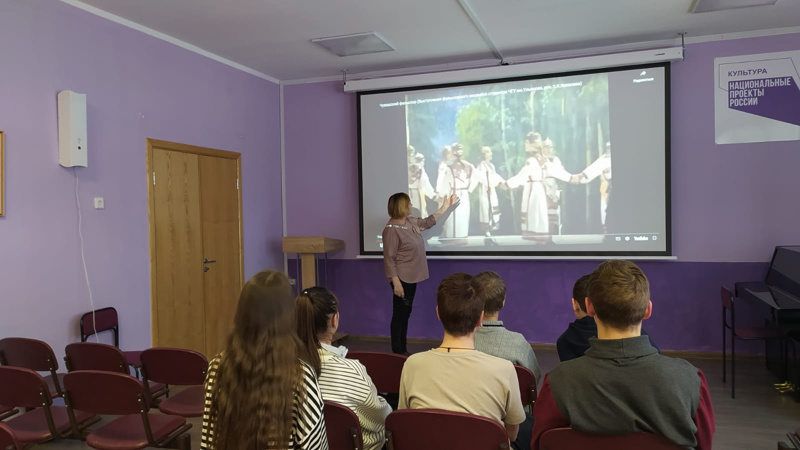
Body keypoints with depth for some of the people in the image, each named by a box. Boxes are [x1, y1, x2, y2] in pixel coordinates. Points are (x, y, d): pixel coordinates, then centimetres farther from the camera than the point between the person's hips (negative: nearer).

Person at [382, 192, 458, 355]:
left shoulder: (411, 222, 8)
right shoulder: (392, 229, -19)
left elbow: (428, 222, 28)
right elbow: (389, 259, -20)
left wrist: (444, 207, 30)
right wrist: (396, 282, -24)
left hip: (411, 277, 9)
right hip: (402, 279, -9)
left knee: (406, 313, 14)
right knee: (399, 314, -2)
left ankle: (403, 350, 23)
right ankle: (397, 352, 7)